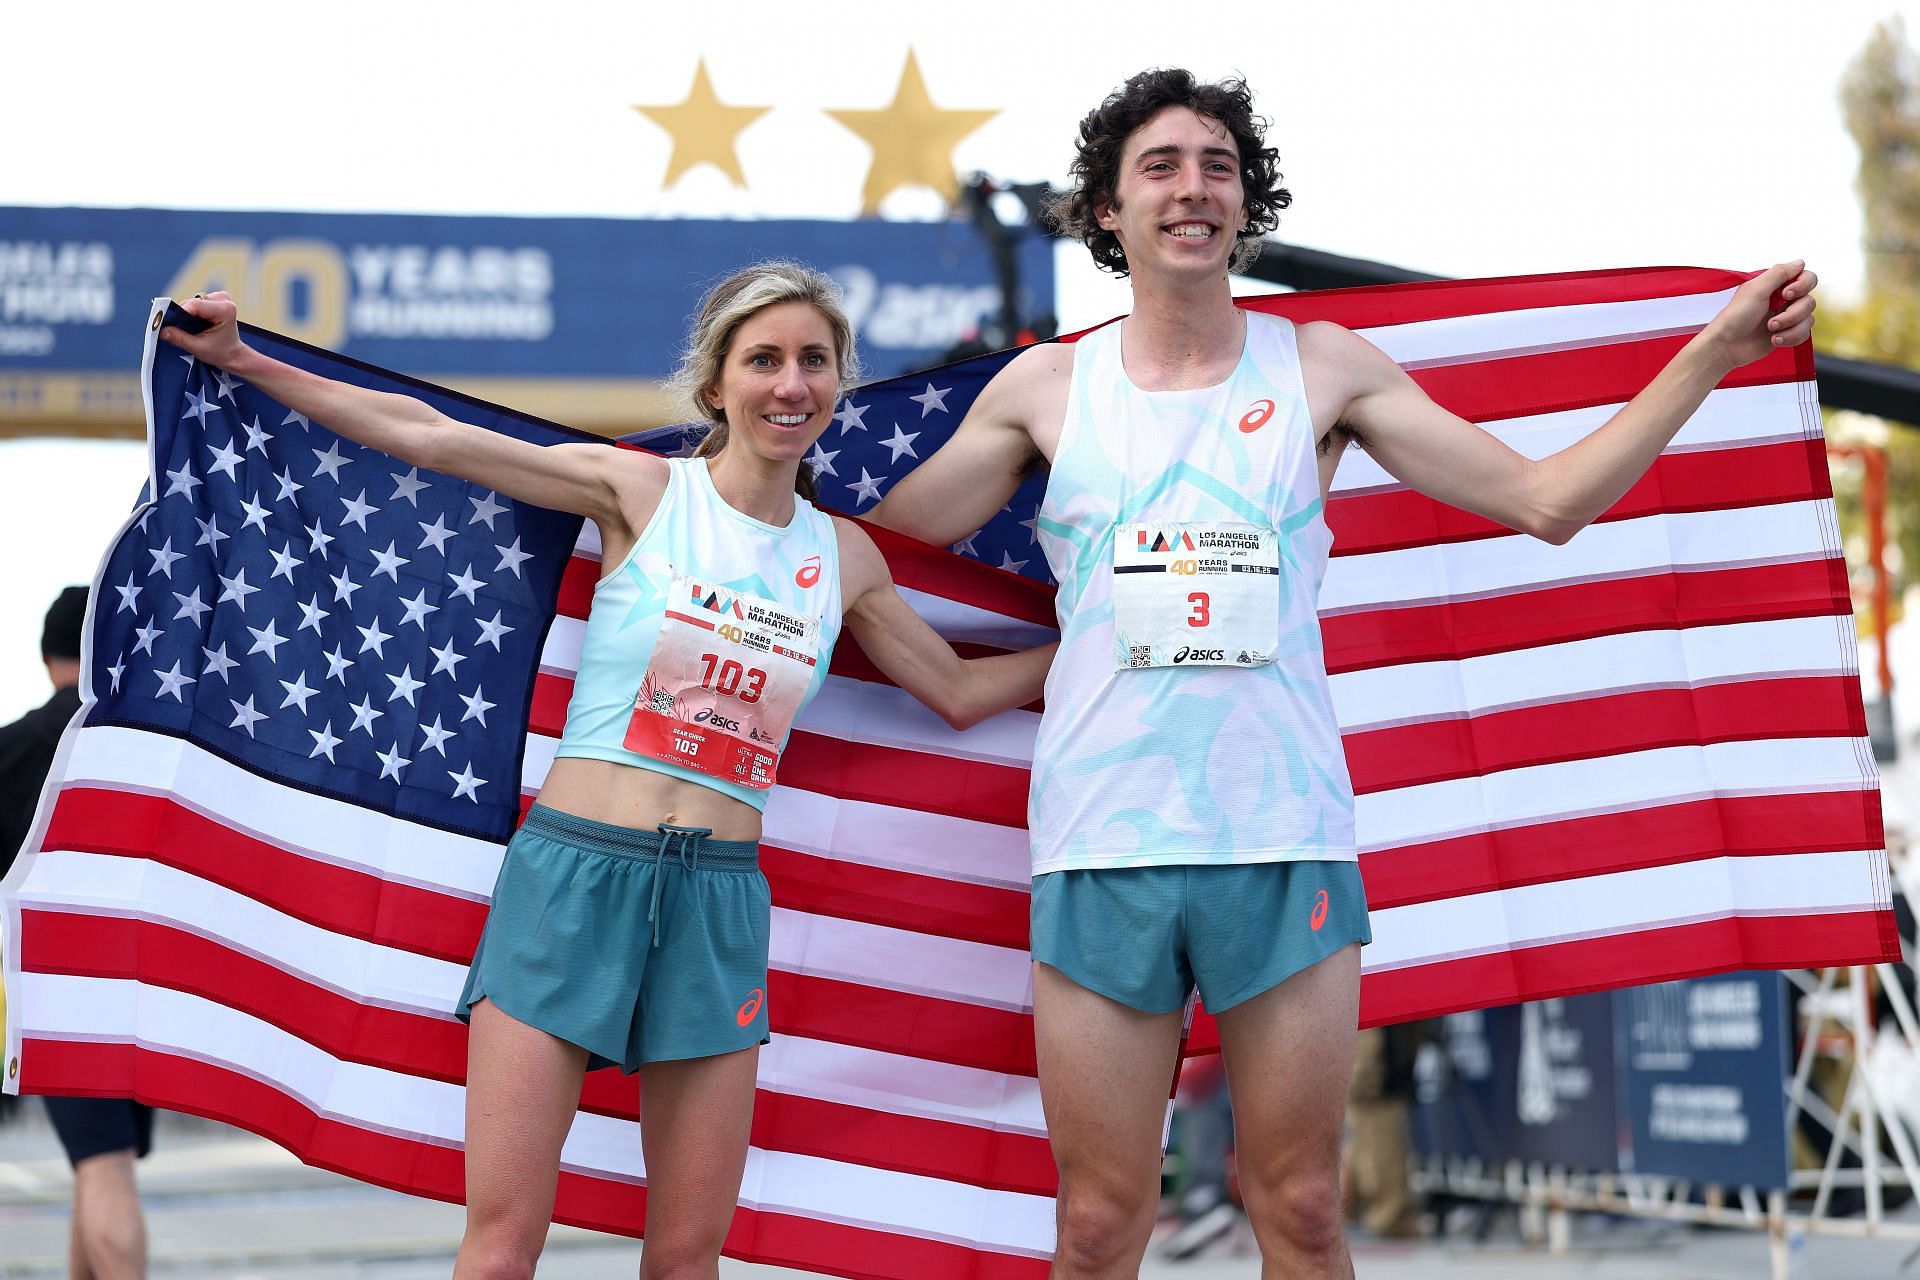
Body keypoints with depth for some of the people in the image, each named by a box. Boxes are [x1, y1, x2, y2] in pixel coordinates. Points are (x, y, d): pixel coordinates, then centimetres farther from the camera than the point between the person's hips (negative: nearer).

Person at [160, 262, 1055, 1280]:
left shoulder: (844, 557, 11)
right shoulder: (642, 491, 2)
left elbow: (958, 692, 25)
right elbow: (430, 438, 1)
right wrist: (242, 360, 1)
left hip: (719, 898, 3)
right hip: (574, 868, -3)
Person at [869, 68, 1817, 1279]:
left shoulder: (1322, 367, 7)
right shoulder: (1047, 387, 7)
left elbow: (1544, 499, 5)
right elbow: (890, 520, 14)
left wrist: (1716, 351, 0)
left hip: (1286, 844, 0)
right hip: (1100, 848, 0)